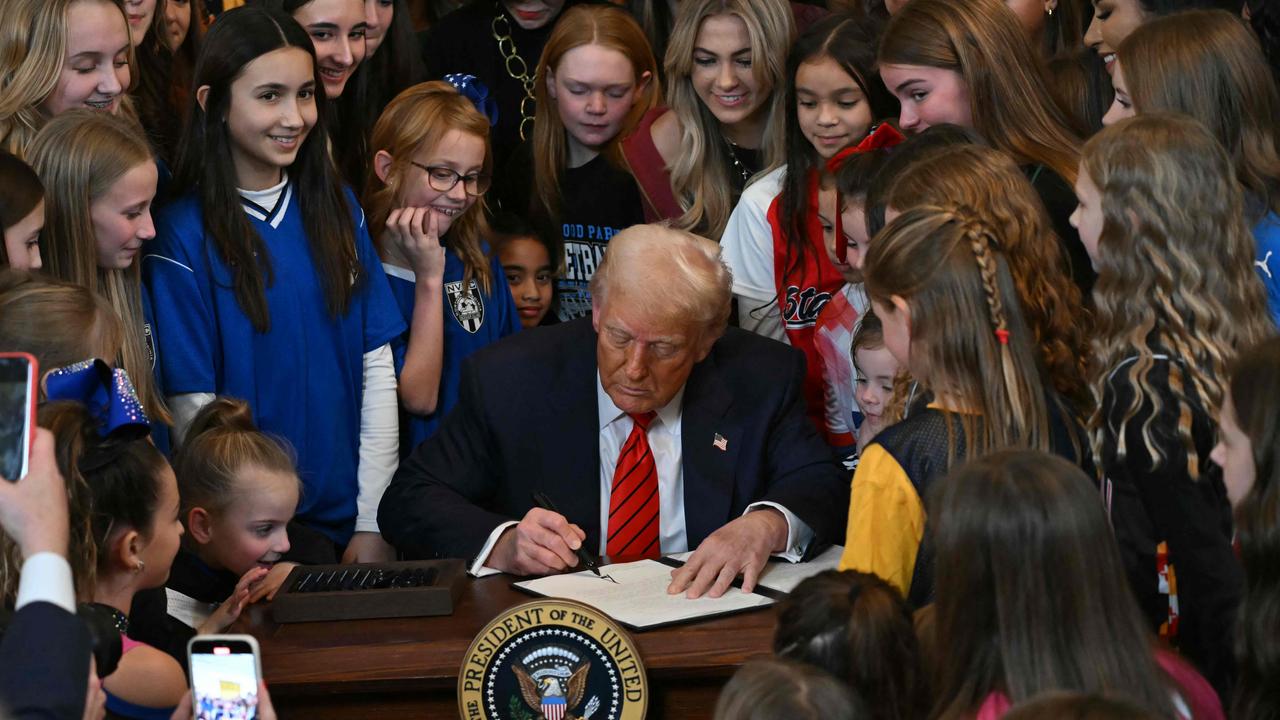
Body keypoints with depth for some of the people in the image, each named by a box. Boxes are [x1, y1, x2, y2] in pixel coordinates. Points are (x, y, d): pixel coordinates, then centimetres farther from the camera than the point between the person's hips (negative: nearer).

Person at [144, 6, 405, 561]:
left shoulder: (339, 212, 4)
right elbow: (193, 409, -10)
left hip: (349, 521, 4)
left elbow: (376, 369, 2)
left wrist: (373, 524, -5)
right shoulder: (183, 236, -10)